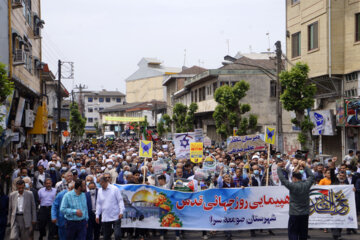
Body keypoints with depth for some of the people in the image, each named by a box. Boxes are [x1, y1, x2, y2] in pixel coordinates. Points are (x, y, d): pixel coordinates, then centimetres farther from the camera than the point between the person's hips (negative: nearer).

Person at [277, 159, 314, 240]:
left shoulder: (292, 186, -14)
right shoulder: (306, 185, -2)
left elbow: (282, 179, -8)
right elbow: (312, 176, 16)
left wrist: (279, 167, 5)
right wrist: (305, 166, 25)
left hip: (294, 214, -5)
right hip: (305, 214, 5)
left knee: (293, 233, 0)